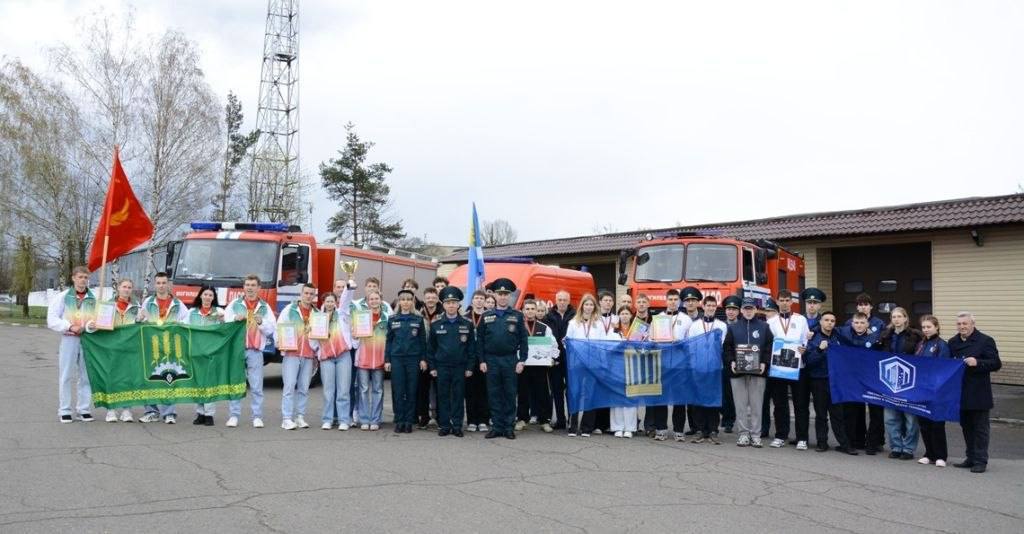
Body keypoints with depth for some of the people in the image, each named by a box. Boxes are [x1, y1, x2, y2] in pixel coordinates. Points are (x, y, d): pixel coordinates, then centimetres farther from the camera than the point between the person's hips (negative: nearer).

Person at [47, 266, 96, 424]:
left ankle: (83, 408, 15)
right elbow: (52, 320, -2)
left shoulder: (94, 298, 8)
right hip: (69, 339, -1)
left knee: (86, 375, 5)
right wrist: (70, 327, -14)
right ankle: (64, 410, 8)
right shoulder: (62, 297, 4)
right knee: (66, 375, 1)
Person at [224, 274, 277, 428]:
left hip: (255, 351, 0)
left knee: (257, 386, -2)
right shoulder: (234, 304, 12)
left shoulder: (265, 307, 12)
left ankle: (257, 417, 4)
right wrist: (235, 318, -13)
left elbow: (272, 329, 5)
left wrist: (261, 322, -12)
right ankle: (233, 416, 6)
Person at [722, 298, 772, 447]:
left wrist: (764, 363, -8)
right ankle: (744, 433, 9)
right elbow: (727, 347, 7)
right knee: (741, 404, 2)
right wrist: (731, 362, -8)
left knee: (756, 404, 1)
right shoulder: (733, 327, 10)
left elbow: (769, 347, 4)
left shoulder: (764, 327, 8)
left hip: (758, 371, -1)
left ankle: (755, 434, 8)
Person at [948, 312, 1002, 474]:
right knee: (966, 427, 14)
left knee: (980, 428, 0)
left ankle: (980, 461, 5)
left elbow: (996, 364, -11)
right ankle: (971, 458, 23)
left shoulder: (985, 341, -7)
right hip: (960, 393, 6)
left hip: (979, 394, -6)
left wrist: (977, 363, -24)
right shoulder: (952, 342, 12)